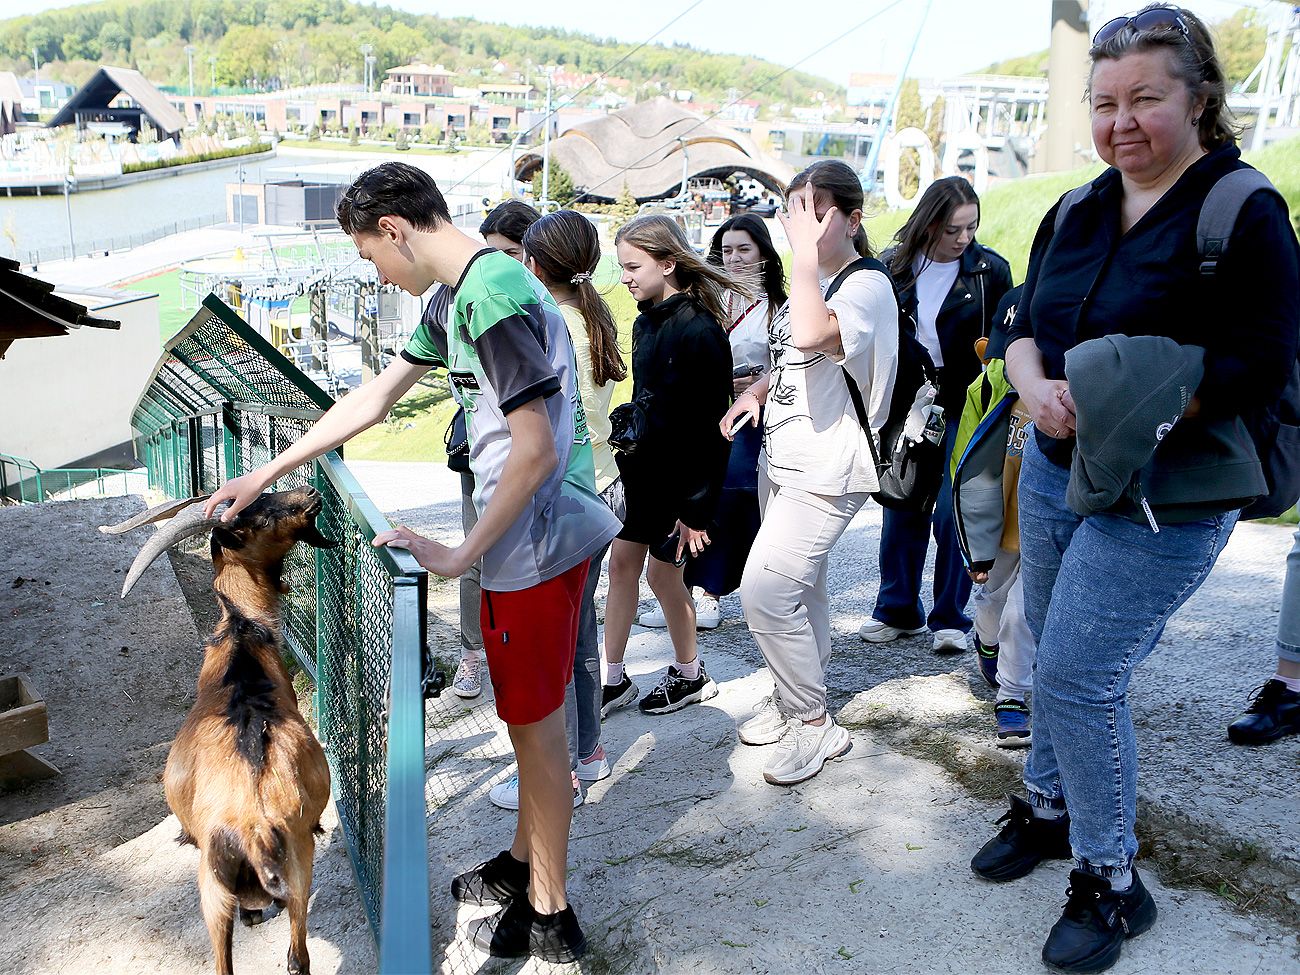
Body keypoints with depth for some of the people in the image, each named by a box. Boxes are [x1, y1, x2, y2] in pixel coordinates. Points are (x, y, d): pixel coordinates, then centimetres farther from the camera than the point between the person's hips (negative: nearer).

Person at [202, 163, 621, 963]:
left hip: (534, 549, -10)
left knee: (537, 725, 5)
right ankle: (524, 863, 40)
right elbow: (372, 400, 19)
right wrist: (267, 474, 22)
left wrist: (461, 556, -17)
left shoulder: (492, 300, -21)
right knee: (532, 718, 21)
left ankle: (549, 916, 22)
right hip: (533, 540, 10)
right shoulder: (458, 298, 12)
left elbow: (536, 449, -25)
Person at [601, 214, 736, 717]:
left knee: (663, 573, 5)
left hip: (679, 477, -8)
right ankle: (613, 679, 21)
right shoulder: (646, 321, 6)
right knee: (622, 565, 9)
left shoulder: (699, 330, -20)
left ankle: (690, 675, 27)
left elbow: (708, 427, -20)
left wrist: (696, 507, -19)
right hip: (640, 467, 8)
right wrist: (628, 456, 16)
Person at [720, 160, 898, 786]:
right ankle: (792, 699, 31)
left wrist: (807, 251, -27)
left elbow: (813, 336, -37)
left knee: (764, 591, -13)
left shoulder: (867, 284, -15)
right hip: (782, 457, 9)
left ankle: (815, 726, 3)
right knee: (799, 590, 17)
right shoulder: (808, 282, 12)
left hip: (825, 469, -9)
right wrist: (757, 391, 7)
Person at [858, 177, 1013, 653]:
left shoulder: (991, 269, -2)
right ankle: (897, 610, 22)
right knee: (901, 509, 8)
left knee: (951, 512, -2)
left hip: (963, 408, -2)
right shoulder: (894, 267, 3)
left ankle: (950, 618, 13)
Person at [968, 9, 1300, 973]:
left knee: (1078, 675, -7)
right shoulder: (1077, 212, 8)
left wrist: (1132, 413, -26)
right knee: (1055, 659, 17)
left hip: (1163, 496, -6)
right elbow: (1025, 322, 8)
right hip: (1055, 470, 7)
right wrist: (1035, 385, -14)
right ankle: (1050, 806, 40)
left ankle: (1109, 882, 13)